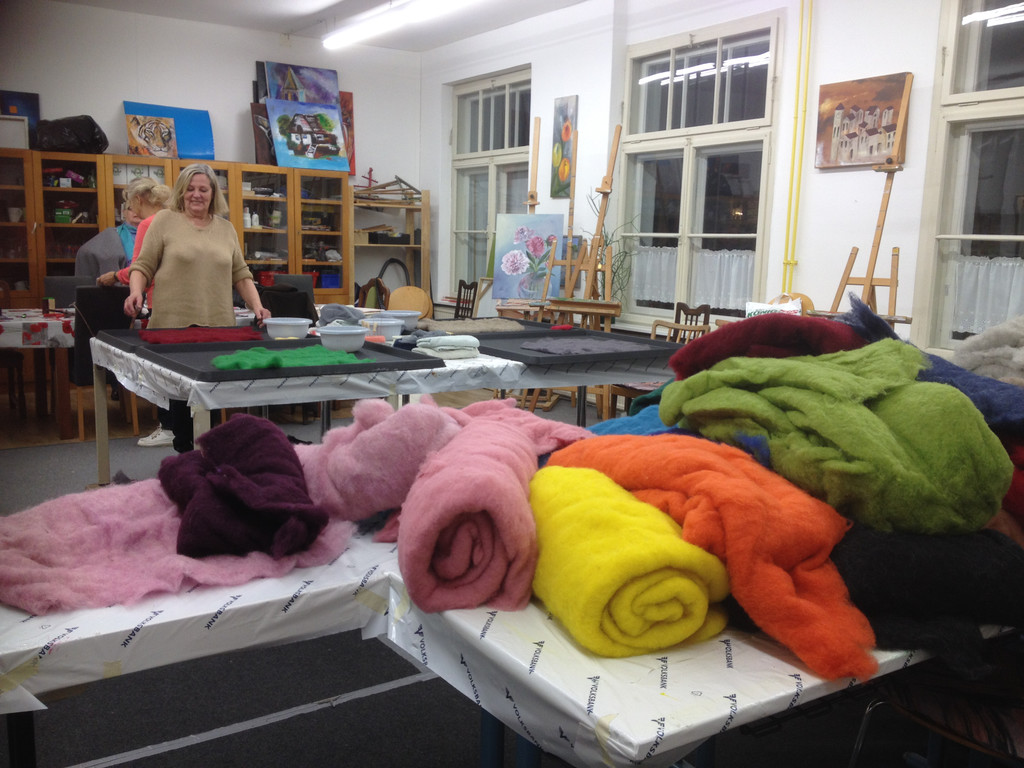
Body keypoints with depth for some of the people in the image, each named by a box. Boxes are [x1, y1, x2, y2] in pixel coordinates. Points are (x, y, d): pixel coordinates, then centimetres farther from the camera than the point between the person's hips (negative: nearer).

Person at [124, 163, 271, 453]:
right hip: (174, 325, -3)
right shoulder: (165, 220, 6)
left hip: (218, 326, 3)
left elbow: (240, 274, 16)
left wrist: (257, 306, 3)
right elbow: (143, 265, 3)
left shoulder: (225, 228, 15)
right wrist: (136, 292, -16)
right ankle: (183, 451, 11)